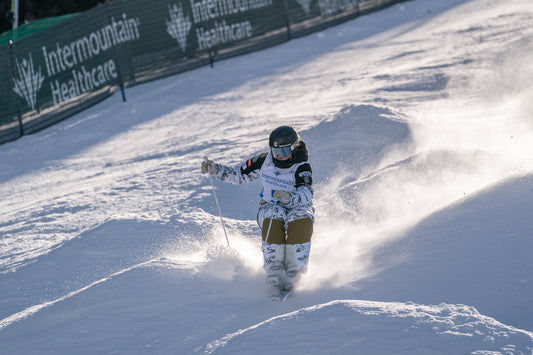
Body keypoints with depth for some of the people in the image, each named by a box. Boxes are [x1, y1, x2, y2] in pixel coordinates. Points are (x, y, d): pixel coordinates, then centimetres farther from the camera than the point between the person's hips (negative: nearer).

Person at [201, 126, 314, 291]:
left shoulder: (302, 168, -11)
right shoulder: (265, 161, 2)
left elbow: (307, 194, -29)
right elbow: (238, 175, 12)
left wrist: (290, 197, -49)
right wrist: (215, 169, -2)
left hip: (297, 208, -2)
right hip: (270, 208, 2)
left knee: (302, 219, -37)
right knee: (273, 217, -35)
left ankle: (294, 271, -33)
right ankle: (274, 269, -33)